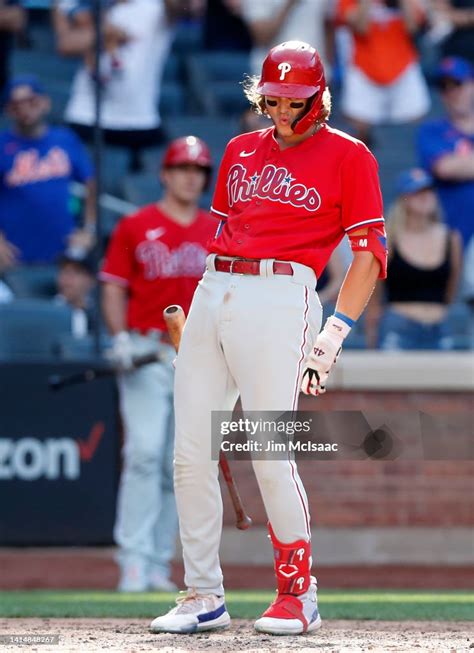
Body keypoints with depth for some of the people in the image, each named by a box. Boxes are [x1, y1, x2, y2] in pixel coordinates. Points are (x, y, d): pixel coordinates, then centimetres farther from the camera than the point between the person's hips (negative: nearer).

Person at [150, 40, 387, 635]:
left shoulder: (347, 155, 3)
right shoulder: (241, 151, 20)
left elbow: (369, 253, -1)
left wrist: (333, 334, -8)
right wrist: (212, 296, 17)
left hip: (281, 295, -6)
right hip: (212, 294, 6)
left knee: (270, 456, -11)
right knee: (191, 455, 0)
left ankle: (298, 595, 3)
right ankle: (203, 597, 8)